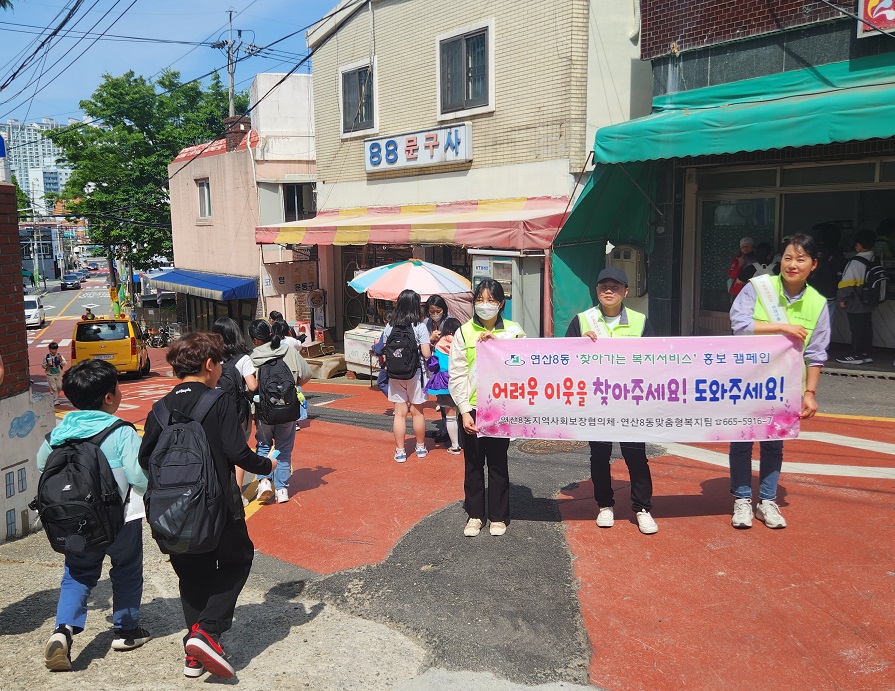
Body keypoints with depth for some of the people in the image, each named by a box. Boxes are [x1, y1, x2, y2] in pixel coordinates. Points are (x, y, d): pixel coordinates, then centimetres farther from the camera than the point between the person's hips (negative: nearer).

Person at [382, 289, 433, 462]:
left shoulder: (389, 327, -1)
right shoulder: (420, 327, -11)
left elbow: (385, 350, 1)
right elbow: (426, 354, -13)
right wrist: (431, 344, 6)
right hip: (415, 375, -2)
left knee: (400, 413, 8)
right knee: (417, 412, 12)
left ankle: (400, 451, 11)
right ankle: (421, 448, 28)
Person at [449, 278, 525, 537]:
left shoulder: (513, 331, 2)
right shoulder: (464, 332, 2)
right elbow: (456, 375, -1)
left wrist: (497, 342, -17)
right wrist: (464, 411, -9)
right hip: (471, 408, 1)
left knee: (498, 463, 9)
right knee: (473, 463, 10)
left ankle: (498, 516, 23)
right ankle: (475, 515, 25)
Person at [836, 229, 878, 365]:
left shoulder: (855, 262, -18)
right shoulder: (875, 260, 4)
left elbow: (847, 282, -17)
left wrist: (842, 298, -7)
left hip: (855, 304, -7)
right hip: (868, 303, 7)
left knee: (856, 329, -1)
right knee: (867, 328, 13)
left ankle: (856, 355, 4)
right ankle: (866, 353, 20)